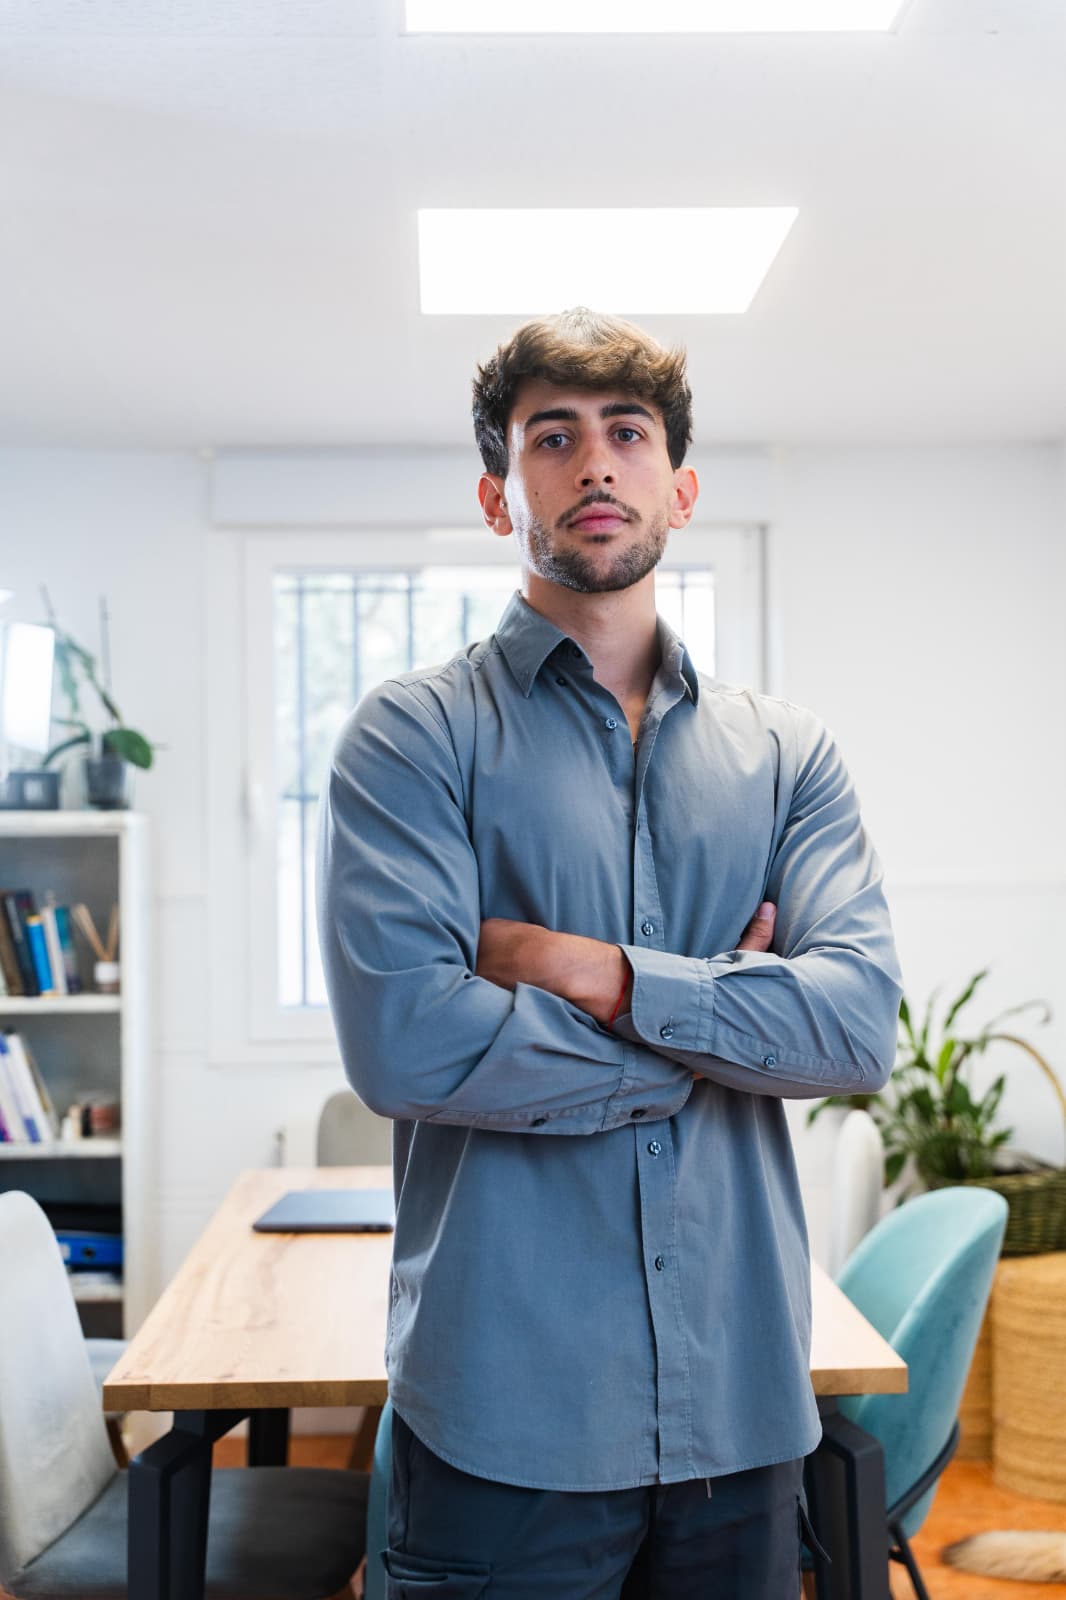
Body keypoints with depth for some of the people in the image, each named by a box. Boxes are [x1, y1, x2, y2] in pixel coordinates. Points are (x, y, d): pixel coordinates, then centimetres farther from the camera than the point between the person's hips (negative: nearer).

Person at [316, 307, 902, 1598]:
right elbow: (401, 1040, -18)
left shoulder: (786, 752, 7)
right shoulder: (414, 734, -4)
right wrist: (724, 1034, -9)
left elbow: (861, 1024, -7)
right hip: (507, 1406, -3)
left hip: (744, 1396, 4)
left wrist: (596, 971, -16)